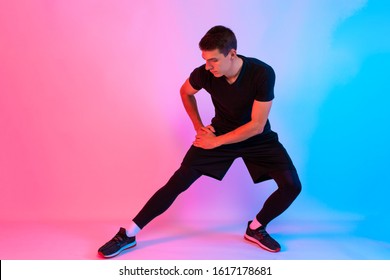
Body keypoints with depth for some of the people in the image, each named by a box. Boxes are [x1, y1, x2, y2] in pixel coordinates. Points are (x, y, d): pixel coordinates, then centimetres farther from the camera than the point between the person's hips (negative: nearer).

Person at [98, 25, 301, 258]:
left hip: (257, 138, 0)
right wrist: (198, 126, -1)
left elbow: (257, 125, -24)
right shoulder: (204, 73, -21)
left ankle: (256, 228, 11)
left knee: (292, 186, -16)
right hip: (218, 133, 1)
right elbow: (185, 92, 4)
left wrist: (216, 142, -20)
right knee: (178, 182, -10)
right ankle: (128, 235, 0)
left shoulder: (262, 73, -29)